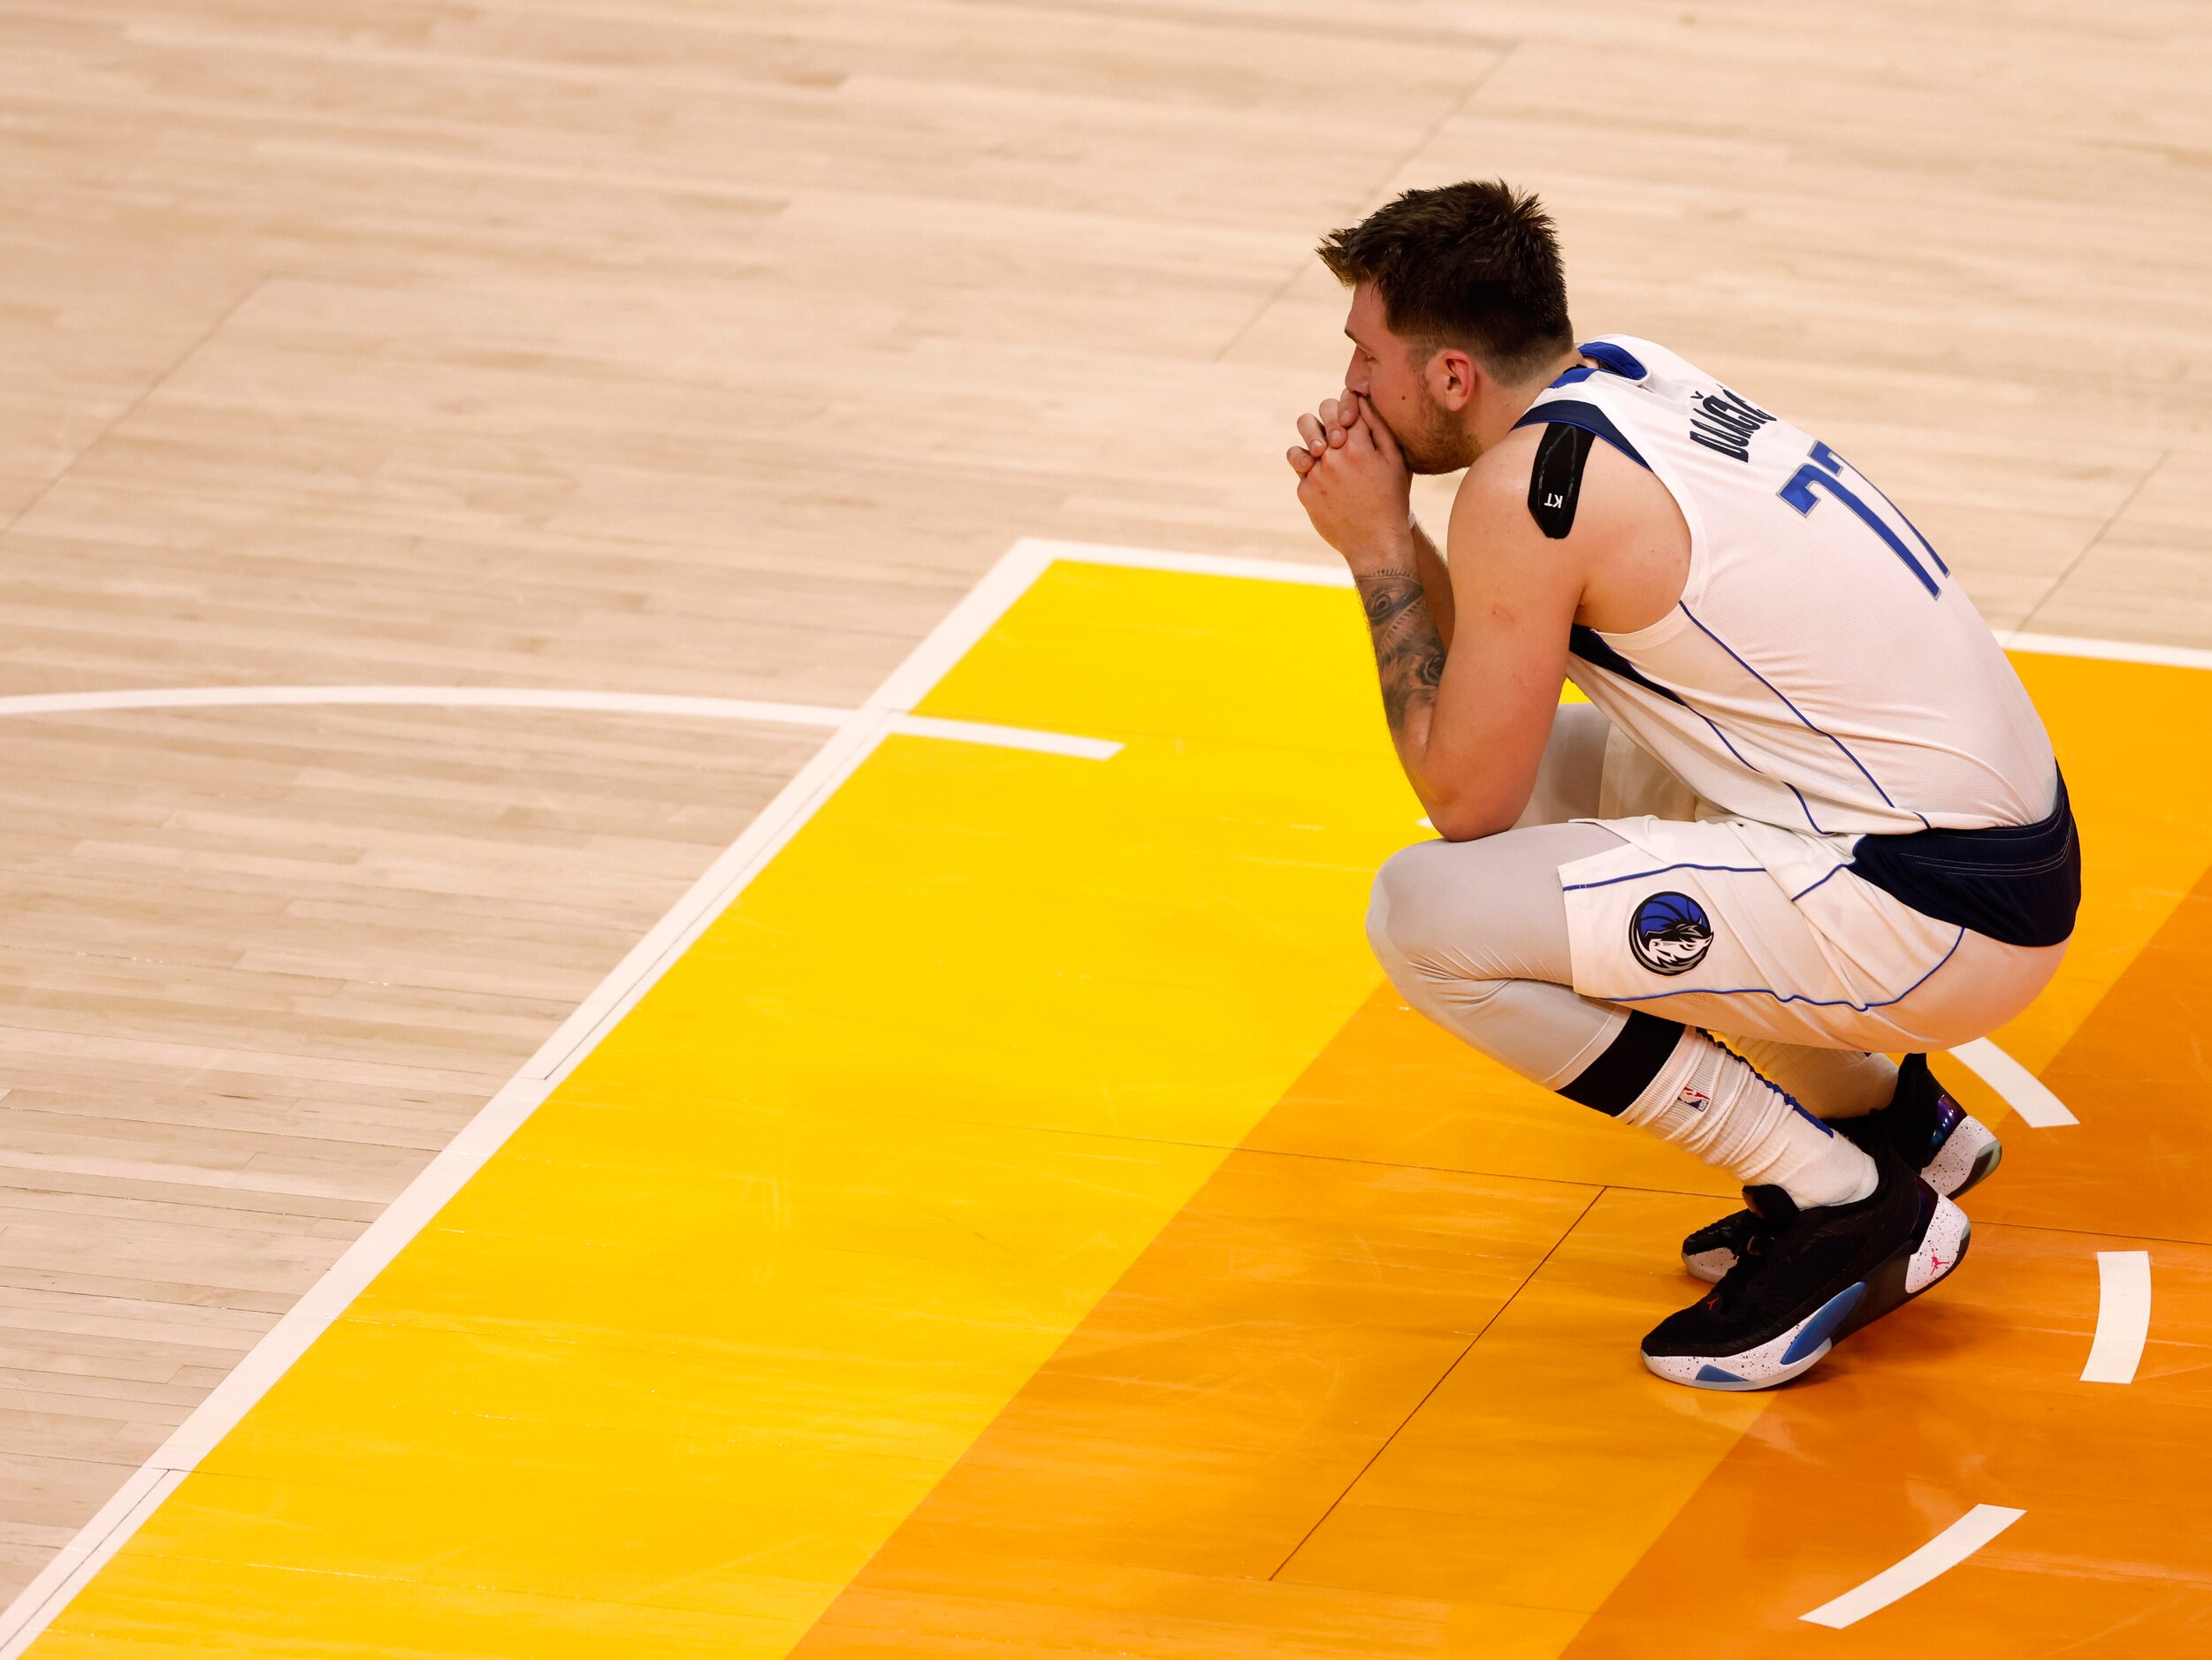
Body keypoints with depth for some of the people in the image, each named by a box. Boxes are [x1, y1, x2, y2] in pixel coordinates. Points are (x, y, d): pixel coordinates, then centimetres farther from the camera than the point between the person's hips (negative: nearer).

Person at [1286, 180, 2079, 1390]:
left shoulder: (1528, 485, -15)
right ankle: (1887, 1118, 25)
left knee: (1426, 914, -13)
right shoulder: (1625, 378, 13)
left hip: (1934, 924, -10)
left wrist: (1378, 550, 0)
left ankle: (1845, 1205, -5)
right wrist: (1390, 533, 9)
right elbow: (1499, 712, 24)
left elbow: (1465, 798, -8)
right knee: (1553, 770, 26)